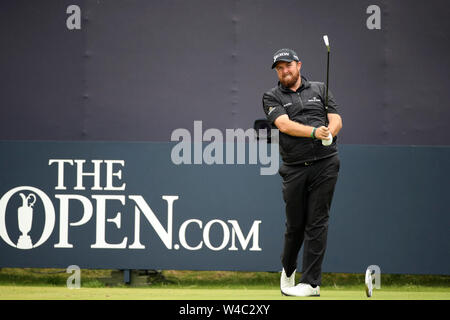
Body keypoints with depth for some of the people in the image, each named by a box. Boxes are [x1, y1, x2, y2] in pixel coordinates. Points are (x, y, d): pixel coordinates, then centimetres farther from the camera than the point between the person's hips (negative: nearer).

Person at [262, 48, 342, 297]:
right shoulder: (272, 97, 8)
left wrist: (329, 133, -15)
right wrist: (314, 132, -23)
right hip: (294, 168, 0)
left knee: (317, 222, -5)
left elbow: (336, 120, 8)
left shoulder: (320, 89, 15)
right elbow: (284, 125, -9)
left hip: (324, 163, 0)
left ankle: (311, 282, -4)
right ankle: (288, 270, 30)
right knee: (295, 224, 4)